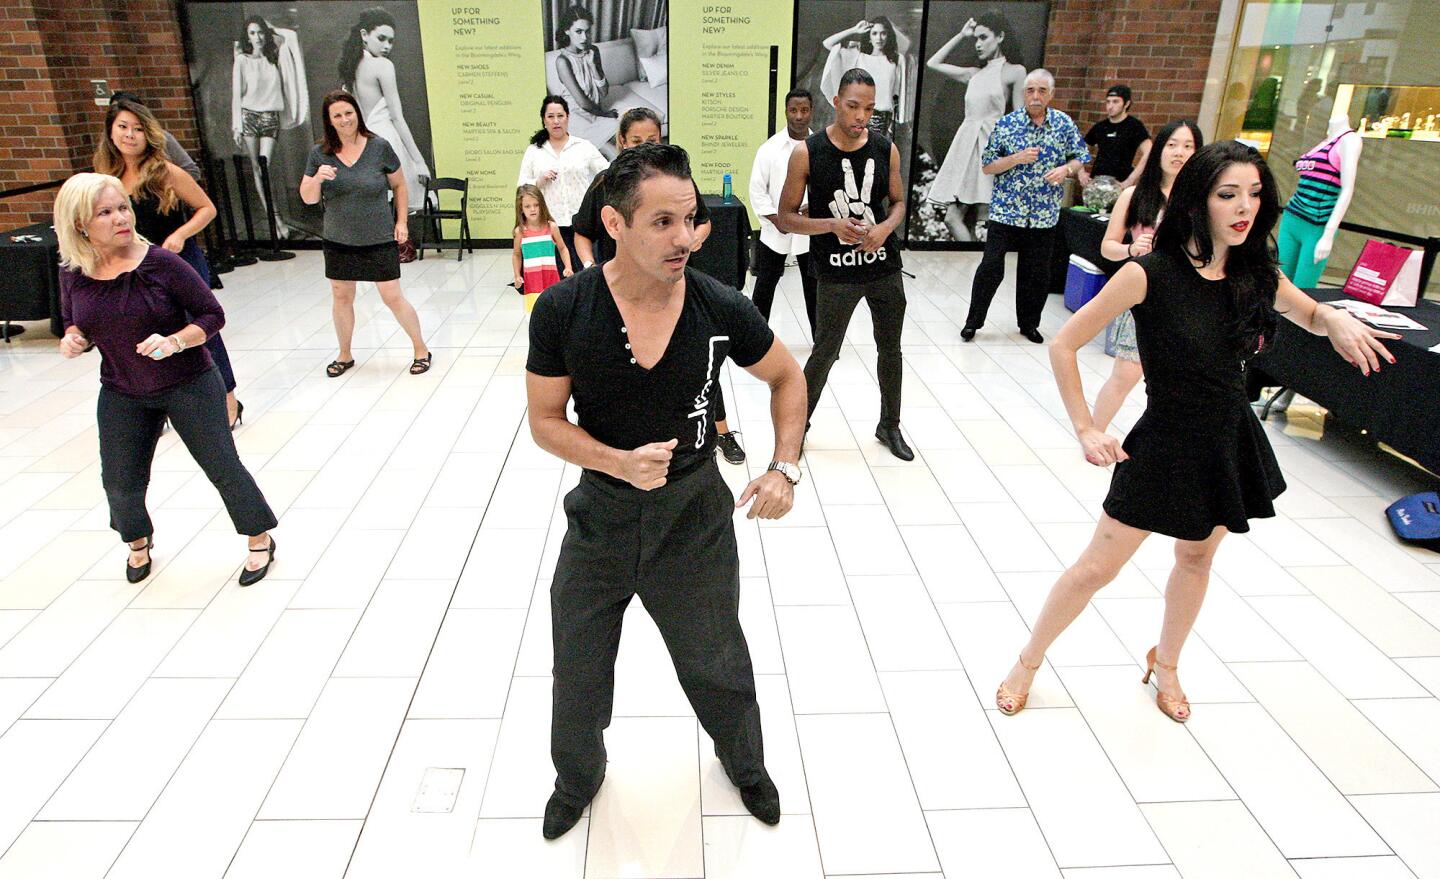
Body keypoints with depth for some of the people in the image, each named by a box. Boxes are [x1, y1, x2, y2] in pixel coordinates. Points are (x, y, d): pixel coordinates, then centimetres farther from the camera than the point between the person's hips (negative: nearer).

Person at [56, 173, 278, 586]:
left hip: (189, 385, -4)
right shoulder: (73, 274, -5)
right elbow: (73, 321, 13)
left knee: (222, 466, 1)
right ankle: (139, 541, 42)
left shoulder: (160, 262, -17)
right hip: (122, 395, 4)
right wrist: (74, 339, -9)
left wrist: (175, 341, -28)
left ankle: (260, 540, 21)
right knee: (120, 482, 11)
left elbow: (212, 315, -12)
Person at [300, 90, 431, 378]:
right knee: (341, 298, 14)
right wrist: (318, 177, -21)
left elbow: (399, 185, 3)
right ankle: (345, 356, 32)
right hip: (338, 241, 3)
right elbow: (307, 198, -1)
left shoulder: (379, 147, -8)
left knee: (392, 298, -1)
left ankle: (421, 350, 17)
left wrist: (401, 221, -2)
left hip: (379, 239, -3)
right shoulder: (320, 154, -3)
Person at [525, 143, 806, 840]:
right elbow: (546, 420, -8)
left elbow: (787, 378, 2)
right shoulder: (562, 311, -18)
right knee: (578, 676, 18)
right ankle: (578, 777, 50)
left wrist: (784, 468, -10)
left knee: (718, 667, 18)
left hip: (695, 515, 0)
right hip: (600, 514, 0)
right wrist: (620, 463, -25)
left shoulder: (721, 307, -16)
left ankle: (746, 764, 51)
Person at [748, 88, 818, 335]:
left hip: (811, 230, 1)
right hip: (775, 231, -1)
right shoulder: (770, 148, -4)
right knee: (764, 286, 8)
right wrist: (777, 220, -11)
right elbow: (757, 190, -3)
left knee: (813, 287, 12)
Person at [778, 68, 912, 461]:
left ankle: (890, 425, 34)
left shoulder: (886, 149, 0)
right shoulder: (807, 153, -10)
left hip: (885, 266, 4)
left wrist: (886, 227, -10)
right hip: (837, 272, -4)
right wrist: (833, 225, -22)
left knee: (890, 348, 15)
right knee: (824, 353, 2)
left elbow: (898, 201, 12)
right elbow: (785, 218, -8)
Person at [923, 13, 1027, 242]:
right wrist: (961, 36, 23)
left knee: (981, 224, -10)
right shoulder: (974, 74, 19)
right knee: (952, 217, -4)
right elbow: (933, 63, 25)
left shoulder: (1015, 71, 4)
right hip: (965, 145, 6)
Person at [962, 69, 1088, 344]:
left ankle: (1029, 323, 26)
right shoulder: (1006, 123, -3)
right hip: (1005, 210, -2)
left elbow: (1080, 156, 10)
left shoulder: (1064, 124, 3)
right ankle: (973, 321, 12)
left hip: (1044, 215, 2)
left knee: (1037, 274, 10)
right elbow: (987, 165, -2)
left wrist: (1066, 169, -12)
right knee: (990, 268, -3)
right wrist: (1017, 158, -17)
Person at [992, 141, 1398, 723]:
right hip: (1166, 442, -5)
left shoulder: (1257, 274, -3)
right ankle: (1028, 663, 21)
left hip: (1233, 440, 6)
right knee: (1098, 568, -1)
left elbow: (1309, 314, 18)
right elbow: (1064, 345, -16)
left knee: (1196, 559, 20)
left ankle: (1165, 663, 45)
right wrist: (1085, 430, -19)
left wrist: (1336, 320, -7)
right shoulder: (1150, 274, -20)